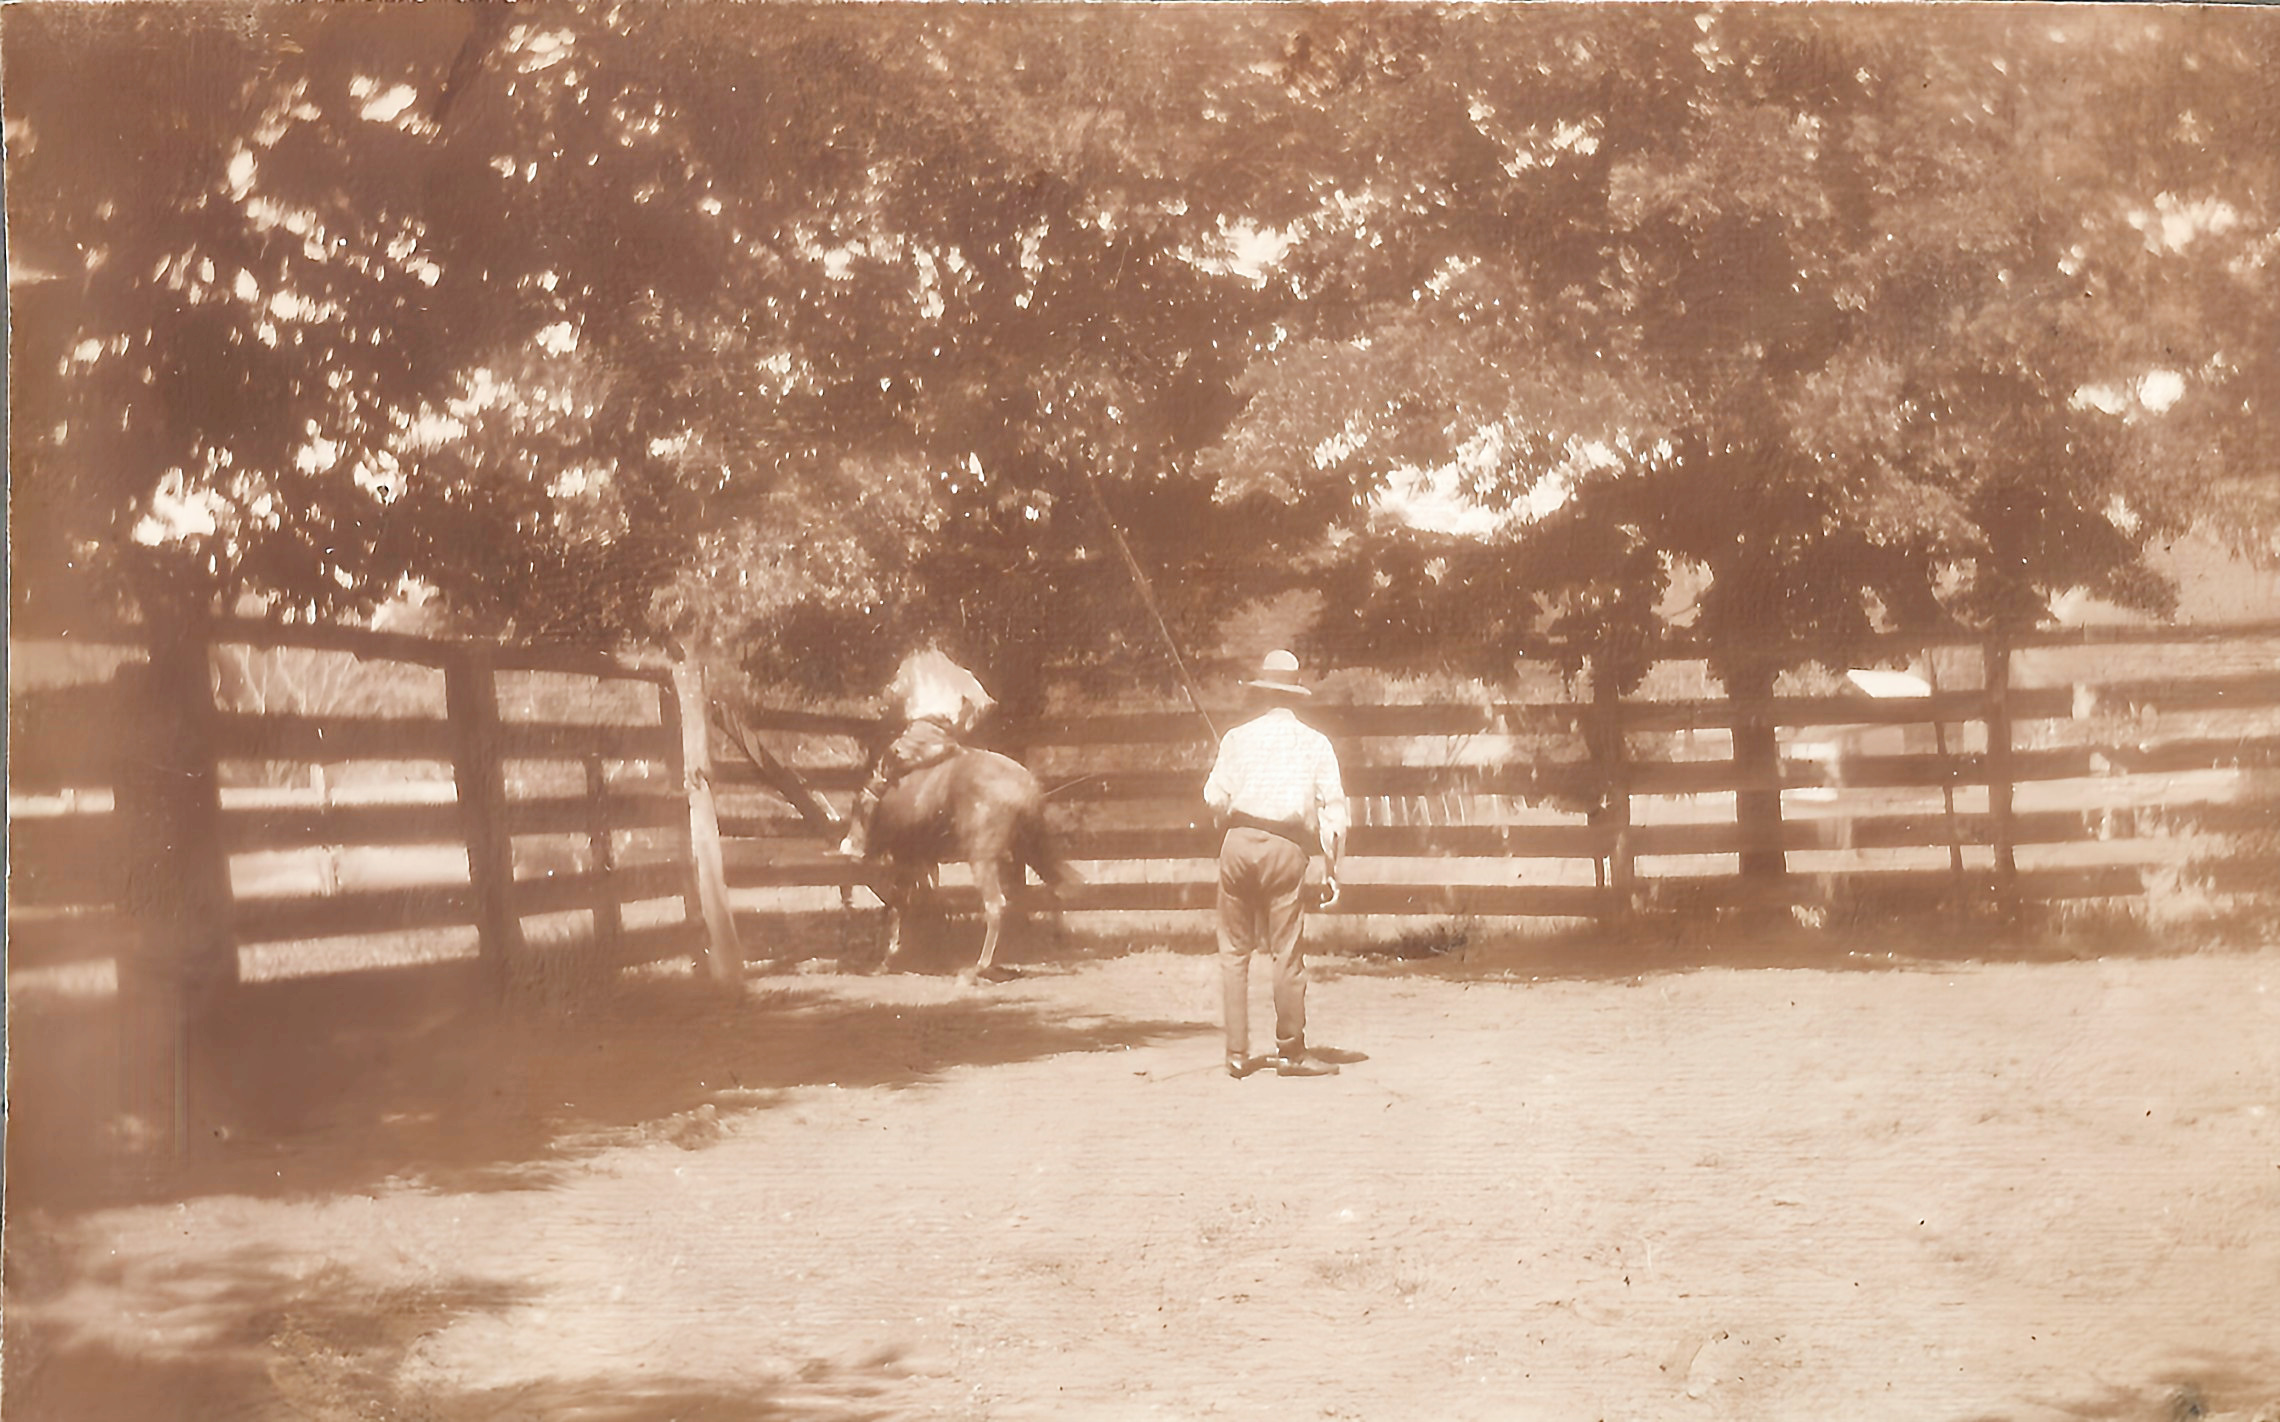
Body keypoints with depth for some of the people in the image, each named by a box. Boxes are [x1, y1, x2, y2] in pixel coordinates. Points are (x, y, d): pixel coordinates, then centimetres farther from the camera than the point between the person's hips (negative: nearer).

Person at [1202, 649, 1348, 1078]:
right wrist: (1331, 869, 5)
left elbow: (1215, 797, 1)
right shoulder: (1315, 742, 10)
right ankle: (1290, 1051, 6)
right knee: (1287, 951, 3)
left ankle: (1237, 1053, 8)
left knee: (1234, 950, 8)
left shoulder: (1238, 737, 8)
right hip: (1286, 847, -1)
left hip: (1239, 838, 1)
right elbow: (1334, 806, 2)